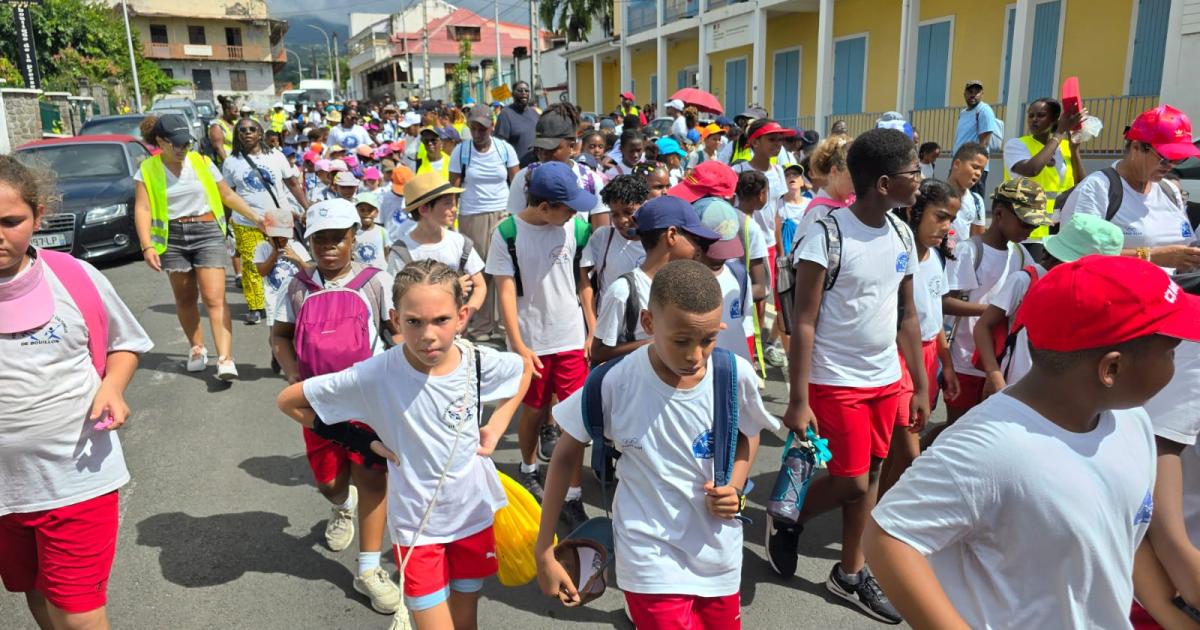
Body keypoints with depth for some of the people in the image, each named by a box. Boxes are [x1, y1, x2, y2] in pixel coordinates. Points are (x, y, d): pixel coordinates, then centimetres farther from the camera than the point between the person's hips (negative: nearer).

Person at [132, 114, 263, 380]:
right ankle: (197, 348, 29)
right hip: (172, 237, 1)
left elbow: (228, 195, 11)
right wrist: (147, 246, -16)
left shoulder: (202, 162, 4)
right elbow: (142, 209, -5)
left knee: (214, 298, -11)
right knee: (185, 299, 10)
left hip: (207, 233, -1)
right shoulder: (148, 169, 1)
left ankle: (225, 358, -18)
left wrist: (256, 218, 4)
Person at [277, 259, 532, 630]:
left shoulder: (480, 363, -15)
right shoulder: (373, 376, -22)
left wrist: (496, 427, -2)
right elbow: (289, 401, -11)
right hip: (416, 525, -3)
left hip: (474, 513, 3)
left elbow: (525, 368, 8)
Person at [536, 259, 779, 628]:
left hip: (719, 555, 3)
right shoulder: (615, 384, -18)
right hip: (652, 563, -3)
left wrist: (735, 488, -10)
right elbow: (566, 456, -5)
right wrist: (544, 551, -3)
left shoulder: (736, 376, -13)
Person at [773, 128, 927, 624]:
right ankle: (786, 520, 28)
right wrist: (798, 401, -18)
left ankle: (850, 573, 31)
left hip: (886, 378, 7)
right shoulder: (828, 234, -17)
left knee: (870, 476, 13)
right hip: (836, 380, -6)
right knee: (852, 483, -1)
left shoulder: (902, 234, 4)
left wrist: (921, 386, 11)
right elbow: (803, 323, -16)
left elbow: (907, 316, 12)